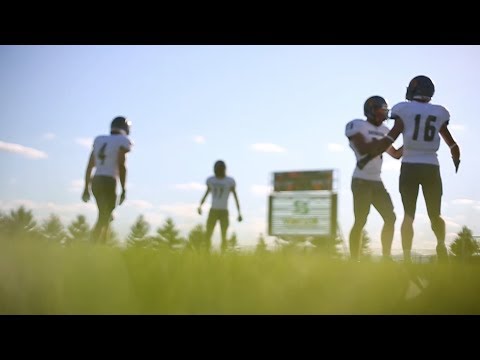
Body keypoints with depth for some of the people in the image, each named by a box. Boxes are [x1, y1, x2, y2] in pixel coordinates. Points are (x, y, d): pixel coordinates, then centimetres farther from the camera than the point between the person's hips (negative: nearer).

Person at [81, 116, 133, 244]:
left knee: (105, 217, 18)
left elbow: (90, 166, 17)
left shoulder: (99, 140, 18)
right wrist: (123, 189, -7)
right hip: (108, 182, -7)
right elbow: (121, 166, -10)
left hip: (95, 181, 7)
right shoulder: (123, 142, -1)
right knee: (103, 219, -3)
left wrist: (86, 187, 20)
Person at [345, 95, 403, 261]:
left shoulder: (383, 130, 16)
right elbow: (363, 150, -19)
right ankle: (354, 261, -4)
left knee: (390, 218, 5)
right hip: (362, 181, -8)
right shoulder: (357, 125, -6)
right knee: (360, 222, -10)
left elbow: (396, 154, 25)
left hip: (377, 182, 8)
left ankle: (386, 258, 14)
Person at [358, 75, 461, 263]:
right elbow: (452, 144, 17)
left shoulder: (405, 111, 0)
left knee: (408, 215, 5)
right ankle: (441, 244, -8)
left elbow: (390, 139, -10)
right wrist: (456, 162, 36)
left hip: (409, 168, -1)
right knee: (435, 214, 16)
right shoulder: (438, 114, 9)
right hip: (431, 168, 1)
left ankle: (407, 257, -5)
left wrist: (368, 156, -5)